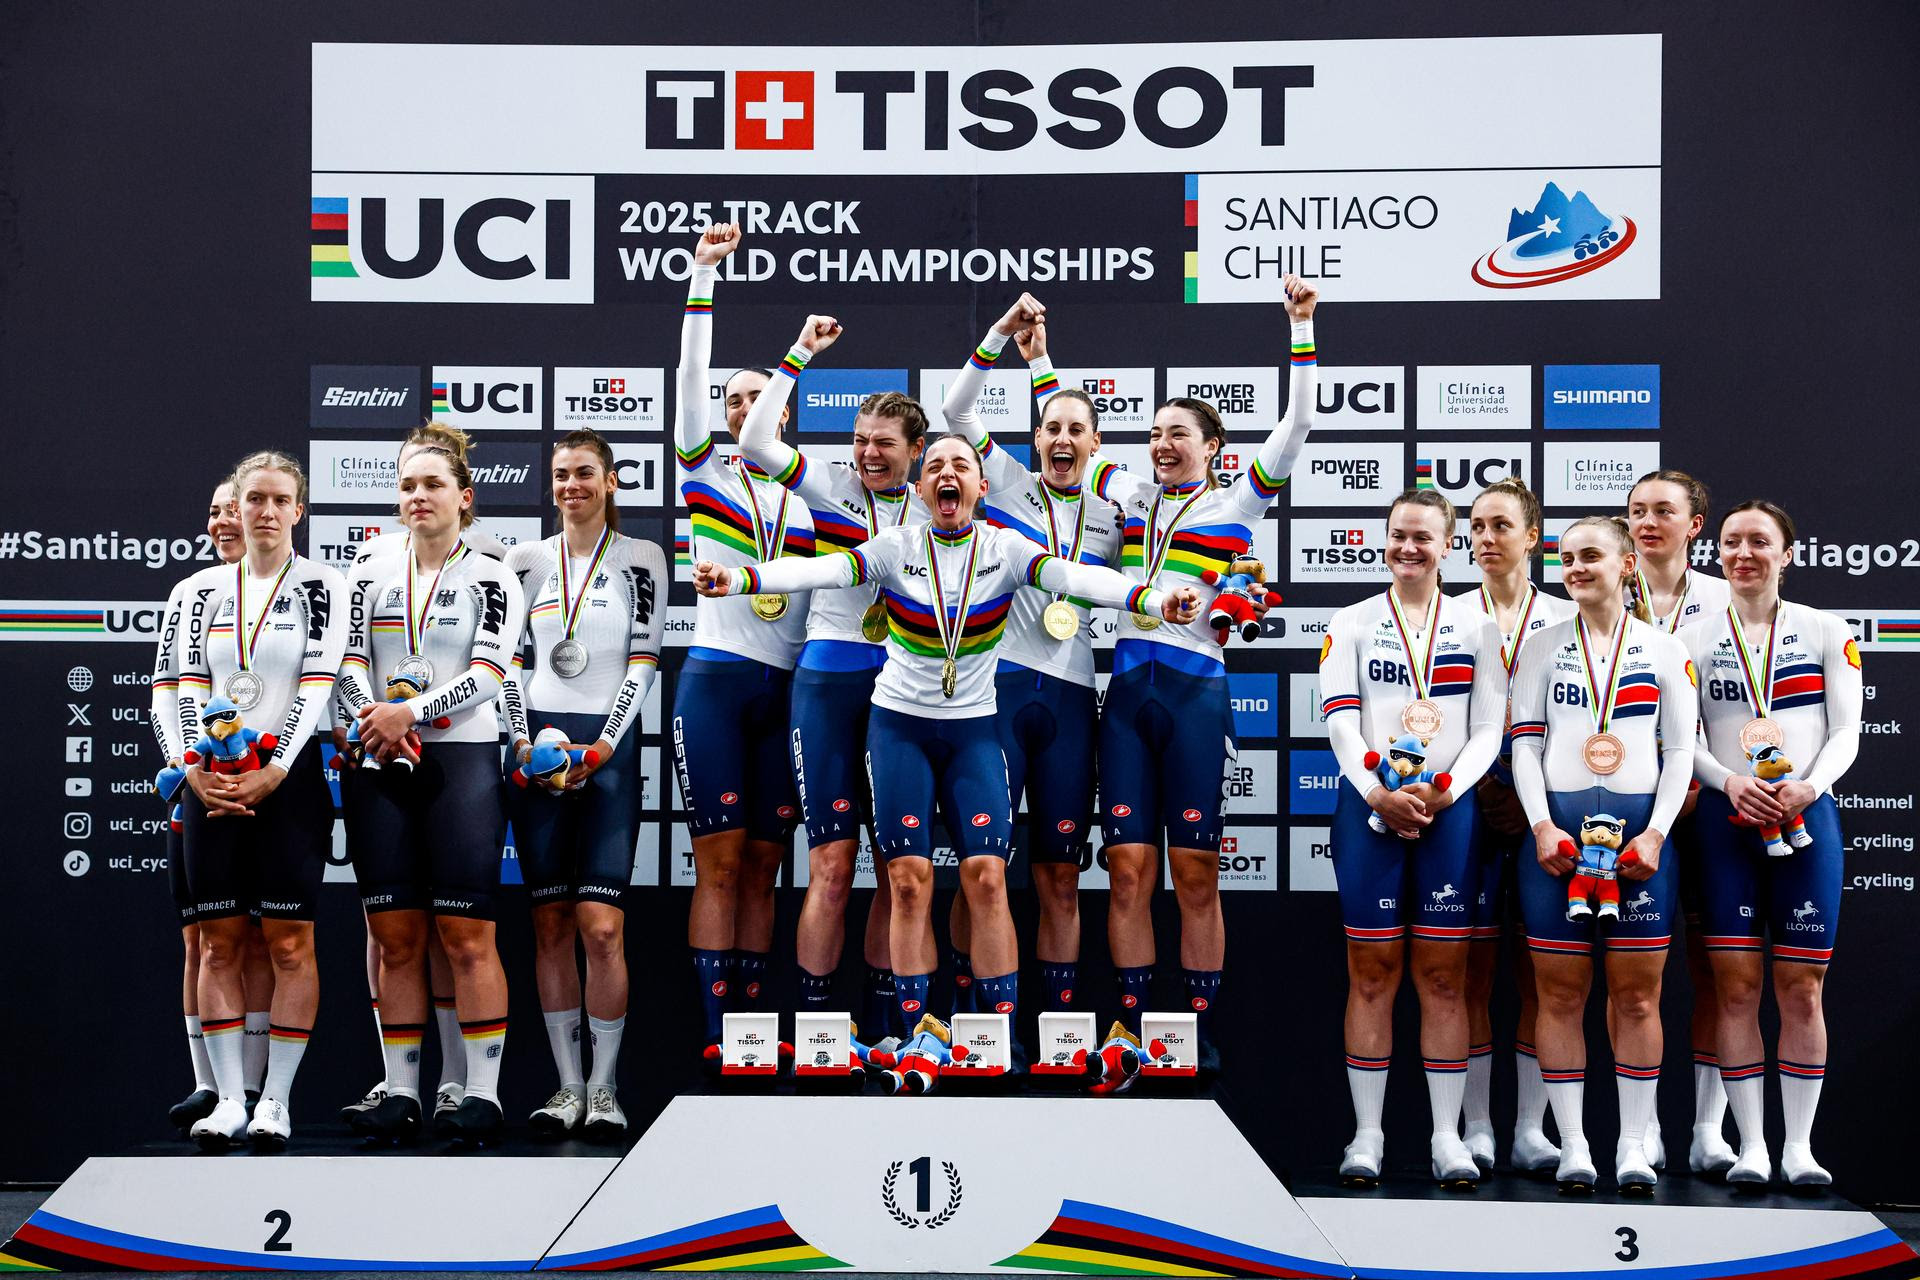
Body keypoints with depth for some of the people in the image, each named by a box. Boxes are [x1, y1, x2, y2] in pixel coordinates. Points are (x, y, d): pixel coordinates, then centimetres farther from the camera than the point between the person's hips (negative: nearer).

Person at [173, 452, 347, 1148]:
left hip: (288, 777, -3)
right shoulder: (202, 590, 12)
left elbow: (317, 686, -6)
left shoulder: (321, 586, 2)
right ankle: (228, 1098, 5)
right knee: (218, 944, 1)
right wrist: (197, 768, -9)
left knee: (289, 944, -4)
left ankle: (276, 1098, 1)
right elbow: (189, 687, 7)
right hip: (212, 782, 3)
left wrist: (271, 774, -15)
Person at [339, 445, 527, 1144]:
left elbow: (487, 674, -6)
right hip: (377, 764, 3)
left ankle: (482, 1092, -2)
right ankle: (400, 1091, 9)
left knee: (468, 935, -6)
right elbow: (348, 660, 7)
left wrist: (409, 713, -15)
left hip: (462, 759, -3)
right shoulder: (370, 571, 14)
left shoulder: (492, 579, 5)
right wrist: (374, 719, -12)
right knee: (396, 936, 3)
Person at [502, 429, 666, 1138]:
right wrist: (522, 741, -3)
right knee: (550, 924, 2)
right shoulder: (527, 560, 11)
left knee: (601, 926, -10)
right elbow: (509, 661, 11)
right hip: (537, 750, 3)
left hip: (608, 749, -2)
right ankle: (568, 1084, 9)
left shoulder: (641, 560, 4)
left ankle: (605, 1086, -1)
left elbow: (642, 664, 0)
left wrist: (600, 750, -10)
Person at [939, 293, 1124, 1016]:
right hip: (999, 686, -3)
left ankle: (1060, 1022, 10)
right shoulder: (1009, 487, 5)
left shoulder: (1110, 518, 14)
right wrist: (1001, 335, -11)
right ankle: (964, 1009, 5)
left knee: (1059, 877, 5)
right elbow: (956, 414, -3)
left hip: (1070, 700, 3)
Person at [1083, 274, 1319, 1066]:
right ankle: (1132, 1028, 6)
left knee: (1195, 873, 0)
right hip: (1128, 686, 3)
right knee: (1129, 868, 1)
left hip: (1196, 687, -3)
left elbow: (1297, 425, -1)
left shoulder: (1235, 504, 6)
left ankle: (1200, 1033, 6)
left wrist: (1301, 327, -4)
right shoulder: (1127, 495, 16)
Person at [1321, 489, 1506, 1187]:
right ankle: (1367, 1131, 6)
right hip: (1369, 806, 0)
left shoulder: (1477, 627, 10)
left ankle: (1447, 1134, 6)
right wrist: (1379, 795, -14)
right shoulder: (1352, 624, 8)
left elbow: (1488, 730, 5)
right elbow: (1341, 723, -1)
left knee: (1444, 974, 1)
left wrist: (1445, 790, -11)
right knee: (1372, 971, 0)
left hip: (1449, 809, 1)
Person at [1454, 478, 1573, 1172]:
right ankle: (1477, 1128, 5)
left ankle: (1531, 1127, 8)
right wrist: (1479, 787, -8)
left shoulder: (1565, 618, 9)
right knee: (1475, 965, -1)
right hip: (1470, 802, 0)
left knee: (1540, 970, 2)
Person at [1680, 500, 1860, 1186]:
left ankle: (1799, 1145, 9)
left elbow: (1846, 731, 3)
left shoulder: (1826, 632, 7)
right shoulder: (1694, 639, 7)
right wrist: (1733, 782, -15)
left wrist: (1808, 786, -15)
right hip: (1727, 819, 0)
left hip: (1806, 818, 0)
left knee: (1801, 987, 1)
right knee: (1736, 986, -1)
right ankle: (1750, 1146, 6)